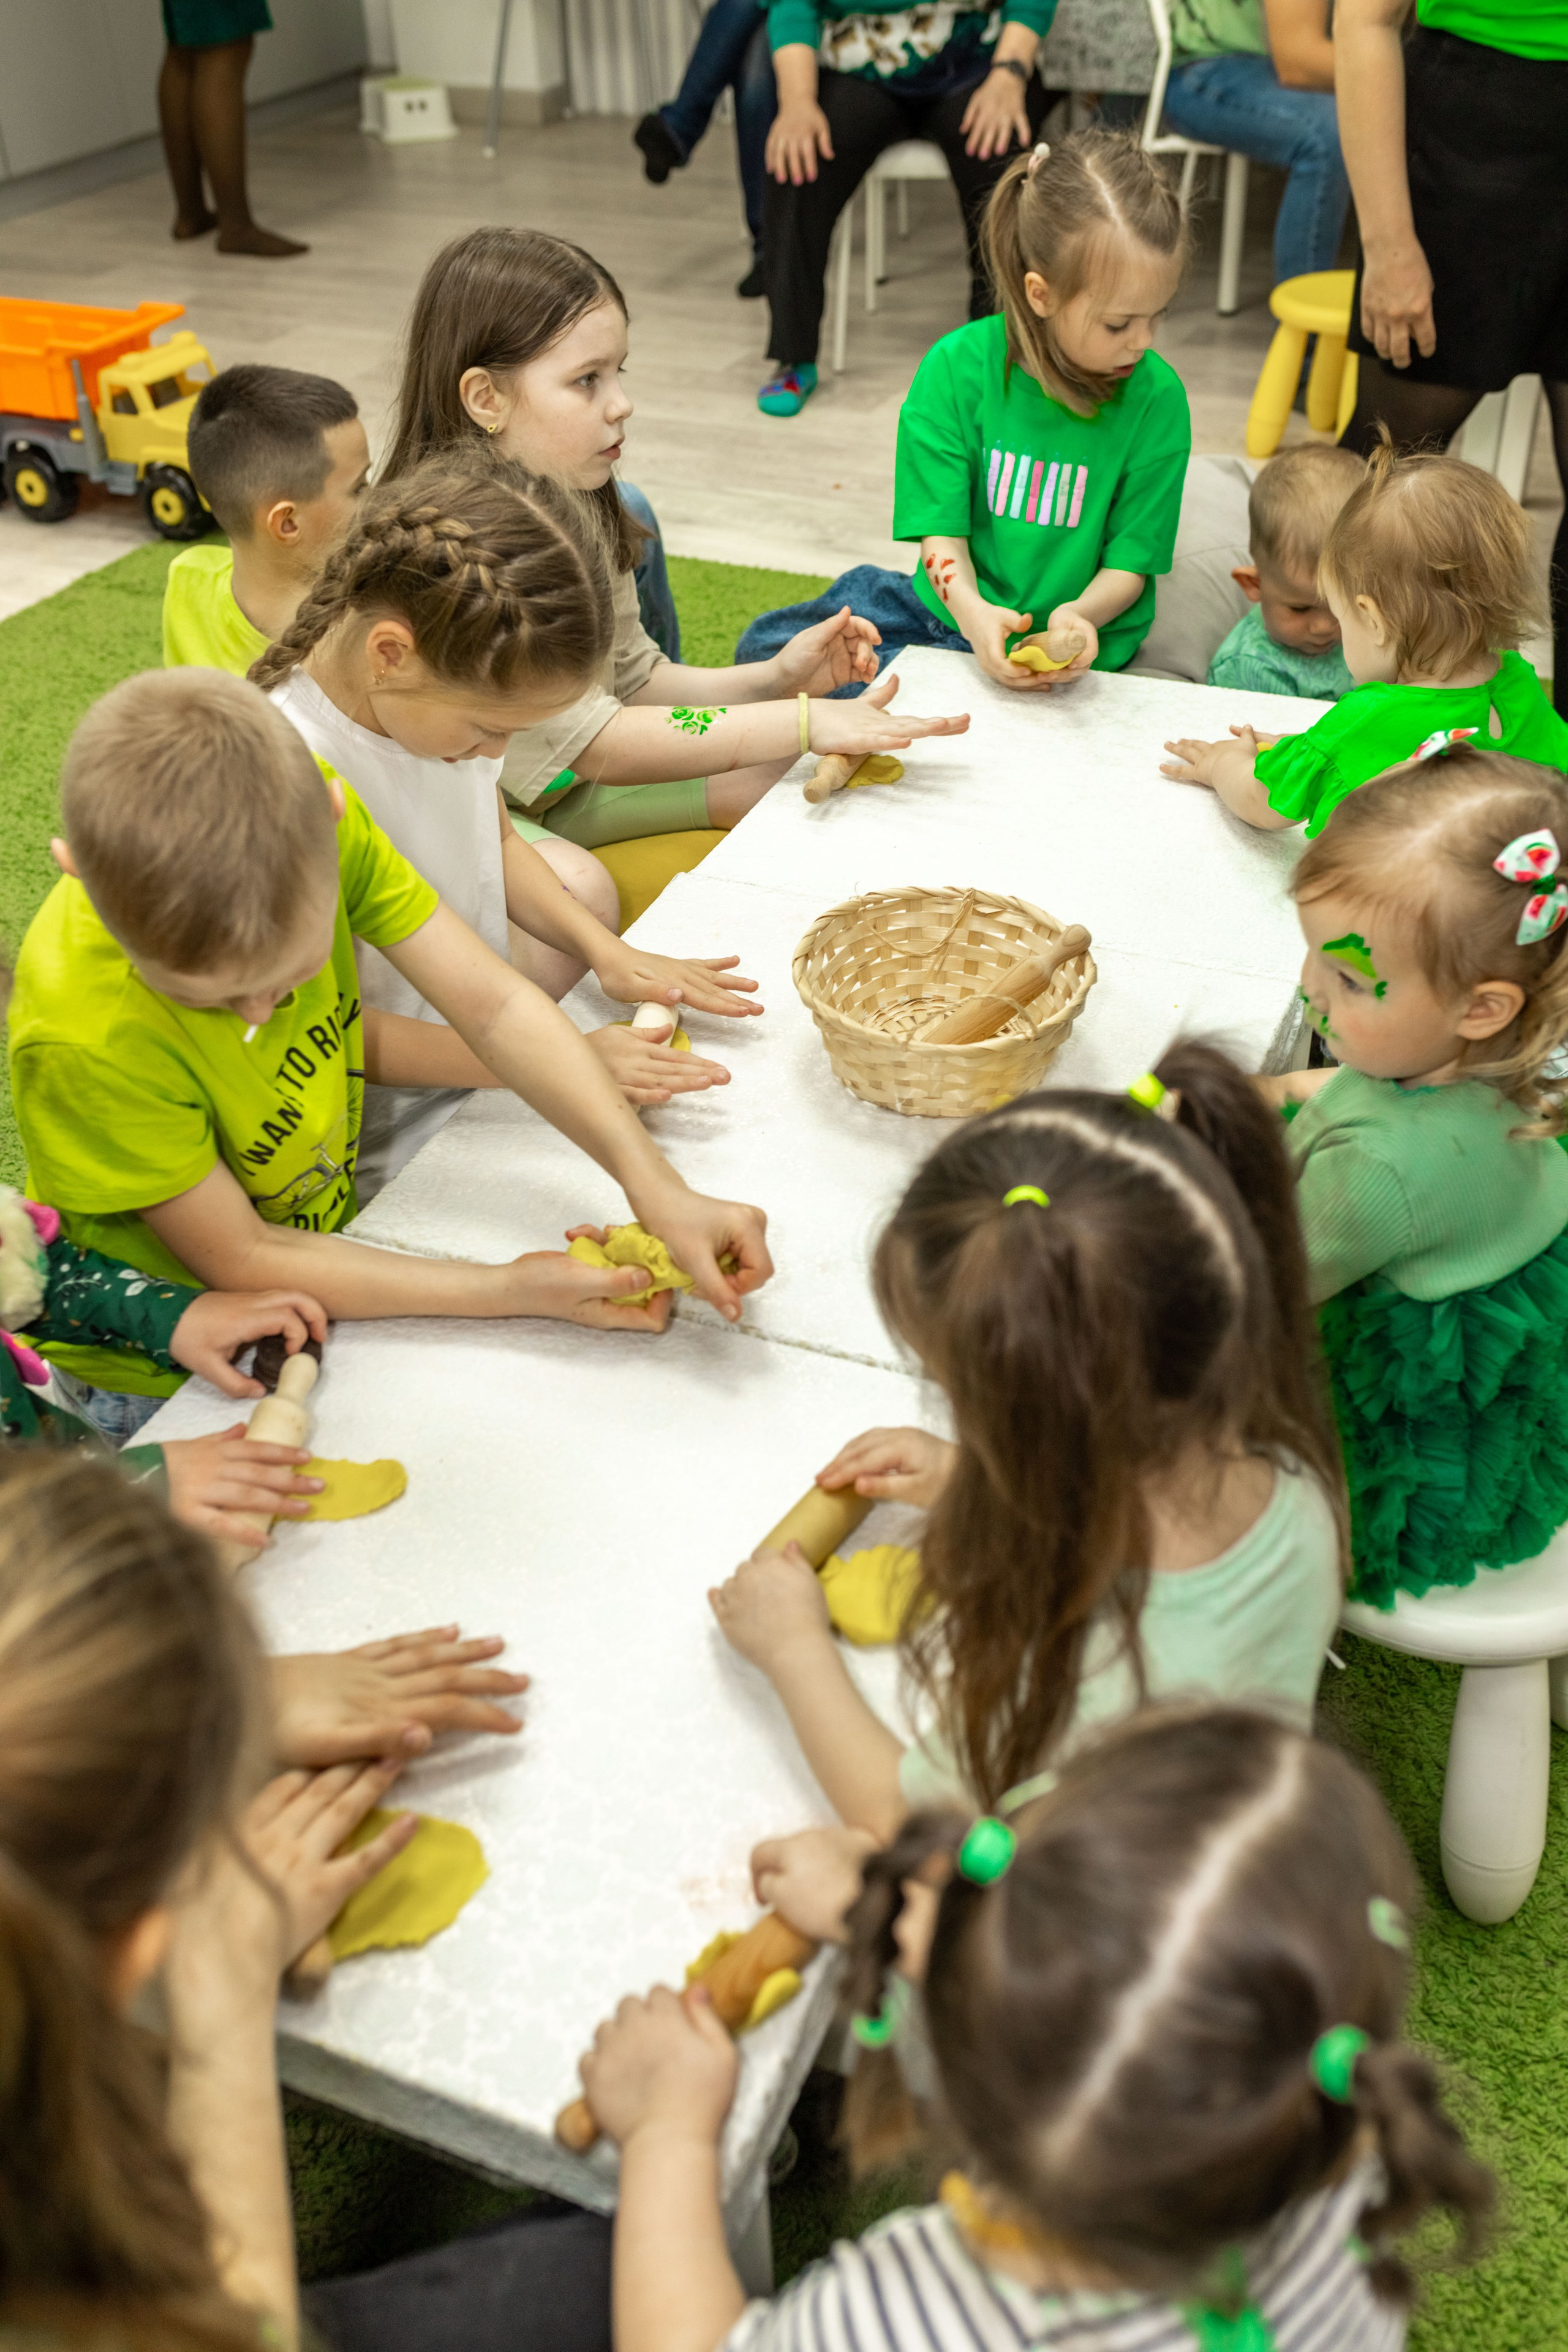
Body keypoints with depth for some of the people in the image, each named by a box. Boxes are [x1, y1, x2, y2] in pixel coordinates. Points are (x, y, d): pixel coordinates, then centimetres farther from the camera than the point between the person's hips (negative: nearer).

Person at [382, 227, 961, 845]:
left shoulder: (574, 504, 0)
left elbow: (632, 681, 8)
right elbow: (597, 745, -30)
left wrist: (773, 679, -8)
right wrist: (801, 722, -29)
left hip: (558, 787, 9)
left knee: (768, 780, 0)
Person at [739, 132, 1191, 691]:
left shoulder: (1156, 397, -10)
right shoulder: (958, 366, -9)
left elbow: (1130, 561, -5)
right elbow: (943, 528, -11)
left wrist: (1079, 615, -28)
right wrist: (969, 609, -33)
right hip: (953, 610, 2)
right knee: (765, 645, -7)